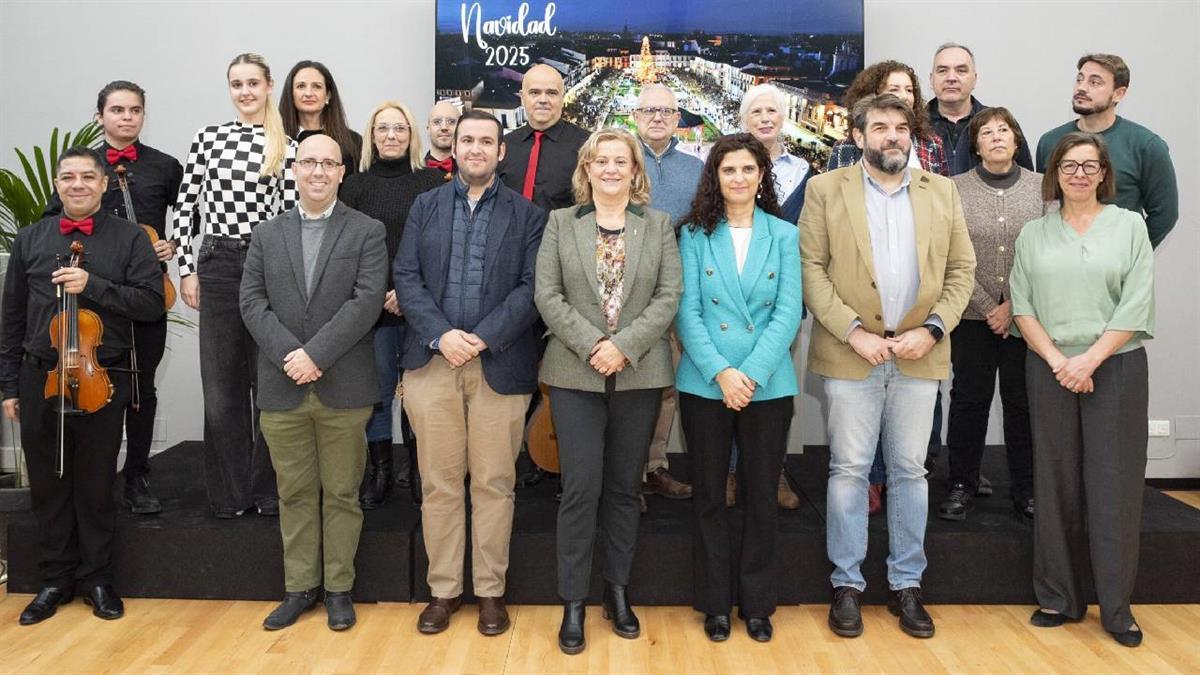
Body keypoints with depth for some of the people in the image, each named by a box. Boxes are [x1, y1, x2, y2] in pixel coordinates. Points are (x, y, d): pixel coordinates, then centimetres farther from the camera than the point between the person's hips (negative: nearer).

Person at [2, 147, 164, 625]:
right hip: (40, 380, 3)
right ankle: (55, 580, 25)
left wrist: (92, 285, -19)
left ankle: (96, 579, 23)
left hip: (101, 380, -3)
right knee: (47, 486, 11)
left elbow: (151, 302, -9)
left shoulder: (129, 238, 0)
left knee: (96, 487, 8)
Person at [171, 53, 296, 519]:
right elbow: (186, 208, 7)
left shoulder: (288, 148, 3)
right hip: (217, 266, 1)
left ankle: (267, 489, 17)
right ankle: (230, 492, 17)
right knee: (221, 384, 5)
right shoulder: (207, 139, 7)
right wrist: (187, 270, 1)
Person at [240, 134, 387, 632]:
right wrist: (289, 355, -13)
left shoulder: (367, 232, 1)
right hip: (281, 387, 3)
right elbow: (252, 302, 3)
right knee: (295, 493, 11)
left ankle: (338, 588, 20)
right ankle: (300, 587, 24)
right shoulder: (267, 235, 11)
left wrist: (315, 354, -17)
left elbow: (368, 300, -10)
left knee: (341, 493, 7)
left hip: (344, 387, -2)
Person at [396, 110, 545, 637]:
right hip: (432, 361, 2)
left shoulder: (527, 214, 6)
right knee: (438, 483, 7)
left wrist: (483, 337, -14)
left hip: (500, 364, -1)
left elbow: (531, 287, -3)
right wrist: (441, 335, -12)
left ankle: (491, 591, 18)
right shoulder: (424, 206, 12)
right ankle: (443, 589, 20)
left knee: (494, 484, 4)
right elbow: (406, 277, 3)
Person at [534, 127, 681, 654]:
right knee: (581, 487, -3)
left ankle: (618, 591, 24)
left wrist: (624, 345, -14)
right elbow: (547, 296, -2)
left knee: (625, 487, 10)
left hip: (639, 374, 1)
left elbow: (669, 296, -2)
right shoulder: (561, 222, 7)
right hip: (575, 374, -1)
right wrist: (591, 345, -14)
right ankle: (573, 602, 9)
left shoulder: (659, 225, 8)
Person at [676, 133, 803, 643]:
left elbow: (788, 313, -4)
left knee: (762, 494, 8)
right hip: (706, 384, 0)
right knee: (709, 494, 9)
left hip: (768, 385, 1)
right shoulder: (695, 234, 2)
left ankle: (757, 602, 24)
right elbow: (688, 312, -4)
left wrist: (752, 374, -14)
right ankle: (715, 602, 23)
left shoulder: (784, 235, 4)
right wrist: (720, 372, -15)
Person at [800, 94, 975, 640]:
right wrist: (853, 332, -13)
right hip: (852, 354, -2)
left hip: (919, 355, 3)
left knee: (910, 471, 9)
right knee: (849, 470, 3)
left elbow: (961, 269, 9)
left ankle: (906, 585, 22)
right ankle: (846, 584, 15)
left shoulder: (941, 192, 10)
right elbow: (811, 267, -4)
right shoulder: (826, 190, 2)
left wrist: (933, 329, -6)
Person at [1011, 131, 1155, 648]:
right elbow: (1022, 307, 3)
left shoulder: (1129, 226, 5)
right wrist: (1057, 361, -9)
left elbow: (1136, 306, -3)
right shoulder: (1033, 235, 9)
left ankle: (1117, 605, 11)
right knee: (1056, 485, 5)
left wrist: (1089, 360, -12)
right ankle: (1060, 598, 15)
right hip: (1050, 369, 1)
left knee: (1113, 484, 0)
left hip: (1115, 367, -1)